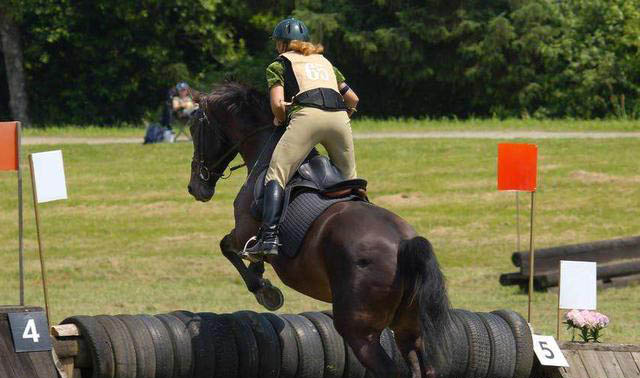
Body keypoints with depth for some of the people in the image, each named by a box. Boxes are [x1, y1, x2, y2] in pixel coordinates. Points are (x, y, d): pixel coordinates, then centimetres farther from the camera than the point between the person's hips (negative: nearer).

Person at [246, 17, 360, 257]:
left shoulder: (278, 65, 19)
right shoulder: (324, 61, 34)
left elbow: (277, 104, 3)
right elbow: (353, 99, 32)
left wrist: (280, 120, 22)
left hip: (307, 115, -5)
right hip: (339, 117, 5)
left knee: (276, 175, -9)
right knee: (349, 181, 19)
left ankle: (269, 236, -27)